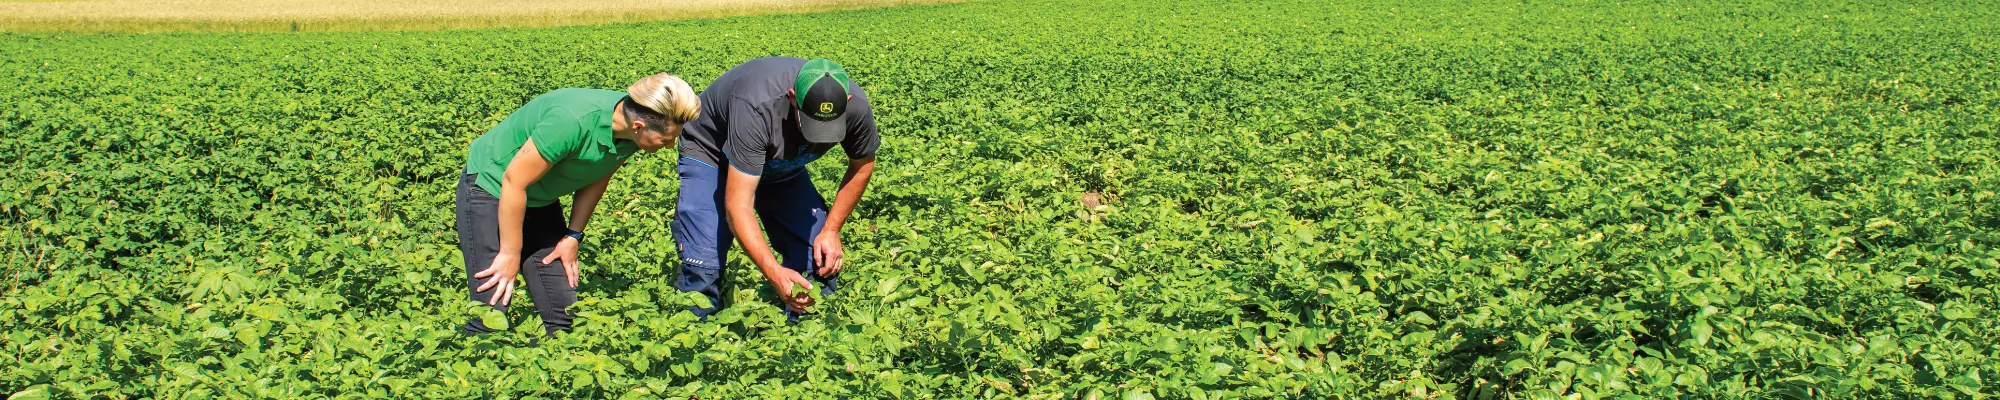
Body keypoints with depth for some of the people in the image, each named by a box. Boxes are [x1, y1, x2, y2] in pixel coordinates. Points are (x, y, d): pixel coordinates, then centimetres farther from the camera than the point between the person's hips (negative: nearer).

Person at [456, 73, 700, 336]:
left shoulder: (631, 133, -16)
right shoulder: (572, 120, -37)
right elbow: (514, 181, -27)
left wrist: (573, 236, 2)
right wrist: (510, 254, -18)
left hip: (541, 200, 7)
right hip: (491, 186, -7)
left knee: (563, 308, 0)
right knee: (492, 310, -12)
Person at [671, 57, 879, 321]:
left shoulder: (855, 106, -28)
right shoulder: (756, 108, -43)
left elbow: (862, 165, -5)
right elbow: (738, 205, -42)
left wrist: (831, 230, -14)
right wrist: (774, 273, -53)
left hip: (781, 165, 4)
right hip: (712, 155, -4)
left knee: (823, 260, -9)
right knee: (703, 266, -21)